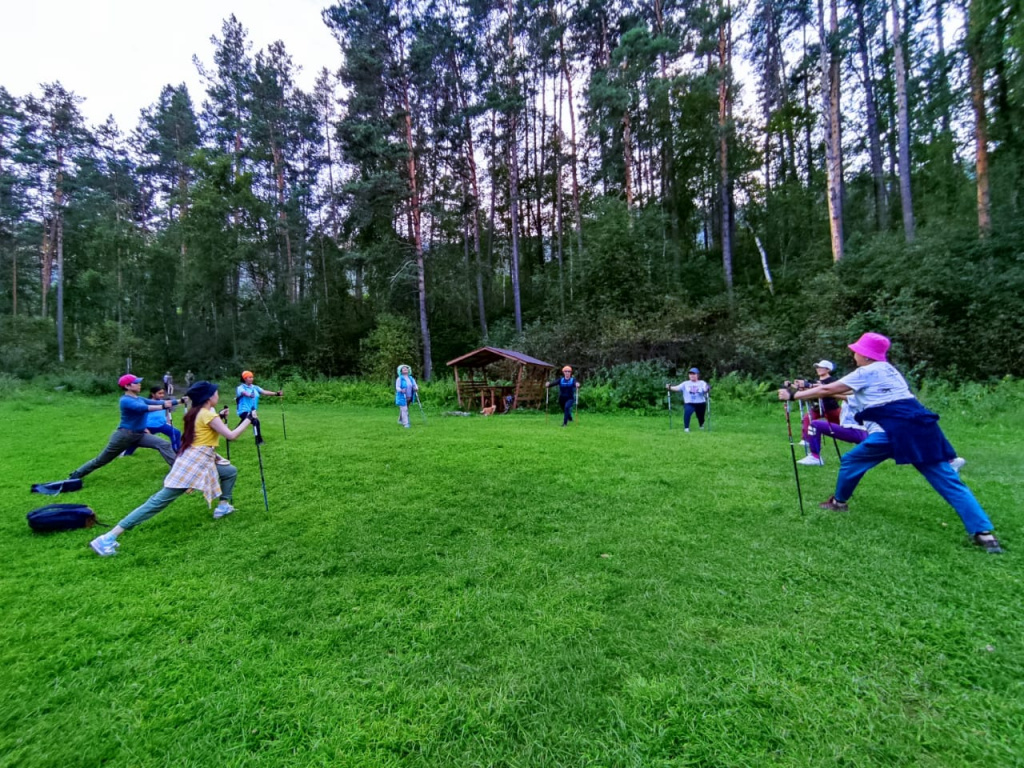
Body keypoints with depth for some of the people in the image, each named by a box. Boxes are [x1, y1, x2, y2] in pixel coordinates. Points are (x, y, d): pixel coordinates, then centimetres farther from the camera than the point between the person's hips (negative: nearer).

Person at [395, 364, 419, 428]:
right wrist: (401, 390, -34)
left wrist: (416, 388, -17)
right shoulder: (399, 379, -6)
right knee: (404, 410, -10)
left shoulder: (411, 378, 9)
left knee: (404, 409, 17)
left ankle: (400, 421, 34)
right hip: (402, 397, -5)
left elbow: (415, 385, 6)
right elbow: (397, 387, -13)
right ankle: (406, 423, -10)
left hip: (409, 397, 6)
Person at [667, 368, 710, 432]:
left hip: (701, 404, 1)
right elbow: (677, 388, -7)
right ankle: (686, 428, -19)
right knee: (687, 413, -30)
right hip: (689, 403, -1)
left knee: (700, 417, 15)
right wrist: (670, 388, -25)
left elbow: (705, 390, -14)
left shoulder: (702, 383, 2)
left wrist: (707, 389, -38)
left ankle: (702, 426, 50)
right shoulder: (685, 383, 5)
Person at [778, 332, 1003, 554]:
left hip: (895, 431, -8)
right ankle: (983, 532, -3)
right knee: (949, 481, 4)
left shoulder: (867, 372, 0)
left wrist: (793, 395, 5)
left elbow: (827, 390, -2)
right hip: (920, 428, 8)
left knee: (851, 461, 12)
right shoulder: (888, 370, 24)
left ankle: (839, 501, 26)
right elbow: (859, 397, 32)